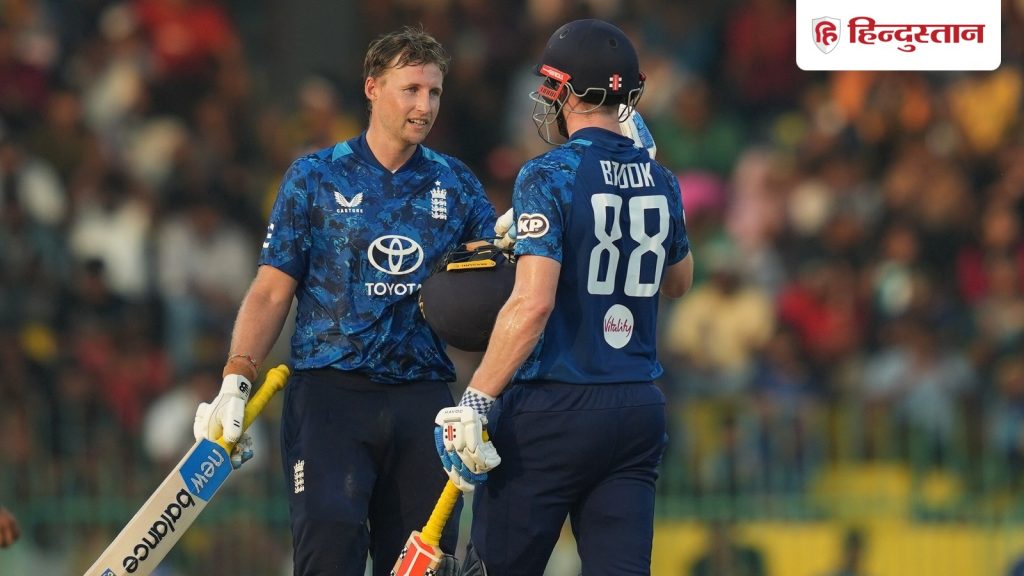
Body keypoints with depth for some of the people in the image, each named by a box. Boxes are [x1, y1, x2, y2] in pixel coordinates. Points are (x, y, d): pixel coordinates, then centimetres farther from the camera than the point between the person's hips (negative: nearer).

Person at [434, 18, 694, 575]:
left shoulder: (549, 176, -11)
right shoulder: (660, 182, 9)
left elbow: (533, 303, -21)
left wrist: (476, 402, -19)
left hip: (552, 409, -6)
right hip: (638, 412, 6)